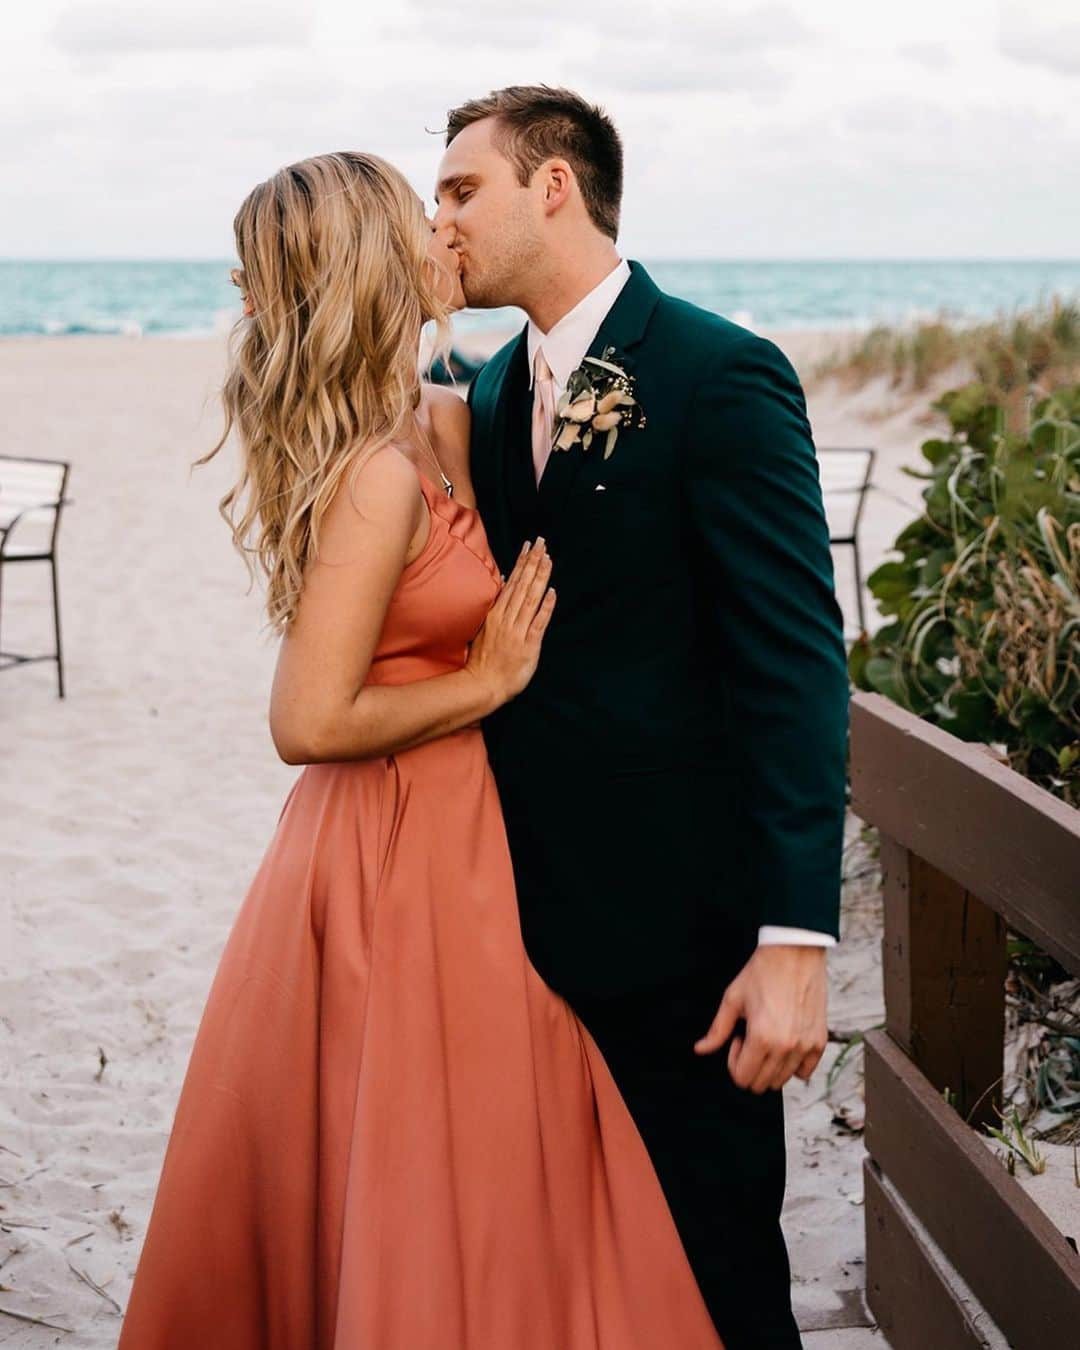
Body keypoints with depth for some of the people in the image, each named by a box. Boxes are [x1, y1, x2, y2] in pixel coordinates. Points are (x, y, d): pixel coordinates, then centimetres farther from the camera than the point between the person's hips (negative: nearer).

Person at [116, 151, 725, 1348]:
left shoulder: (438, 422, 5)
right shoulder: (381, 474, -23)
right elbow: (311, 721, -25)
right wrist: (486, 683, -15)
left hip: (435, 837, 9)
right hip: (405, 859, -9)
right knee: (439, 1212, 5)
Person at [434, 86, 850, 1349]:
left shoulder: (723, 375, -12)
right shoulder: (493, 392, 11)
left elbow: (793, 662, -17)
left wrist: (794, 938, -22)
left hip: (677, 919, -7)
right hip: (533, 910, 7)